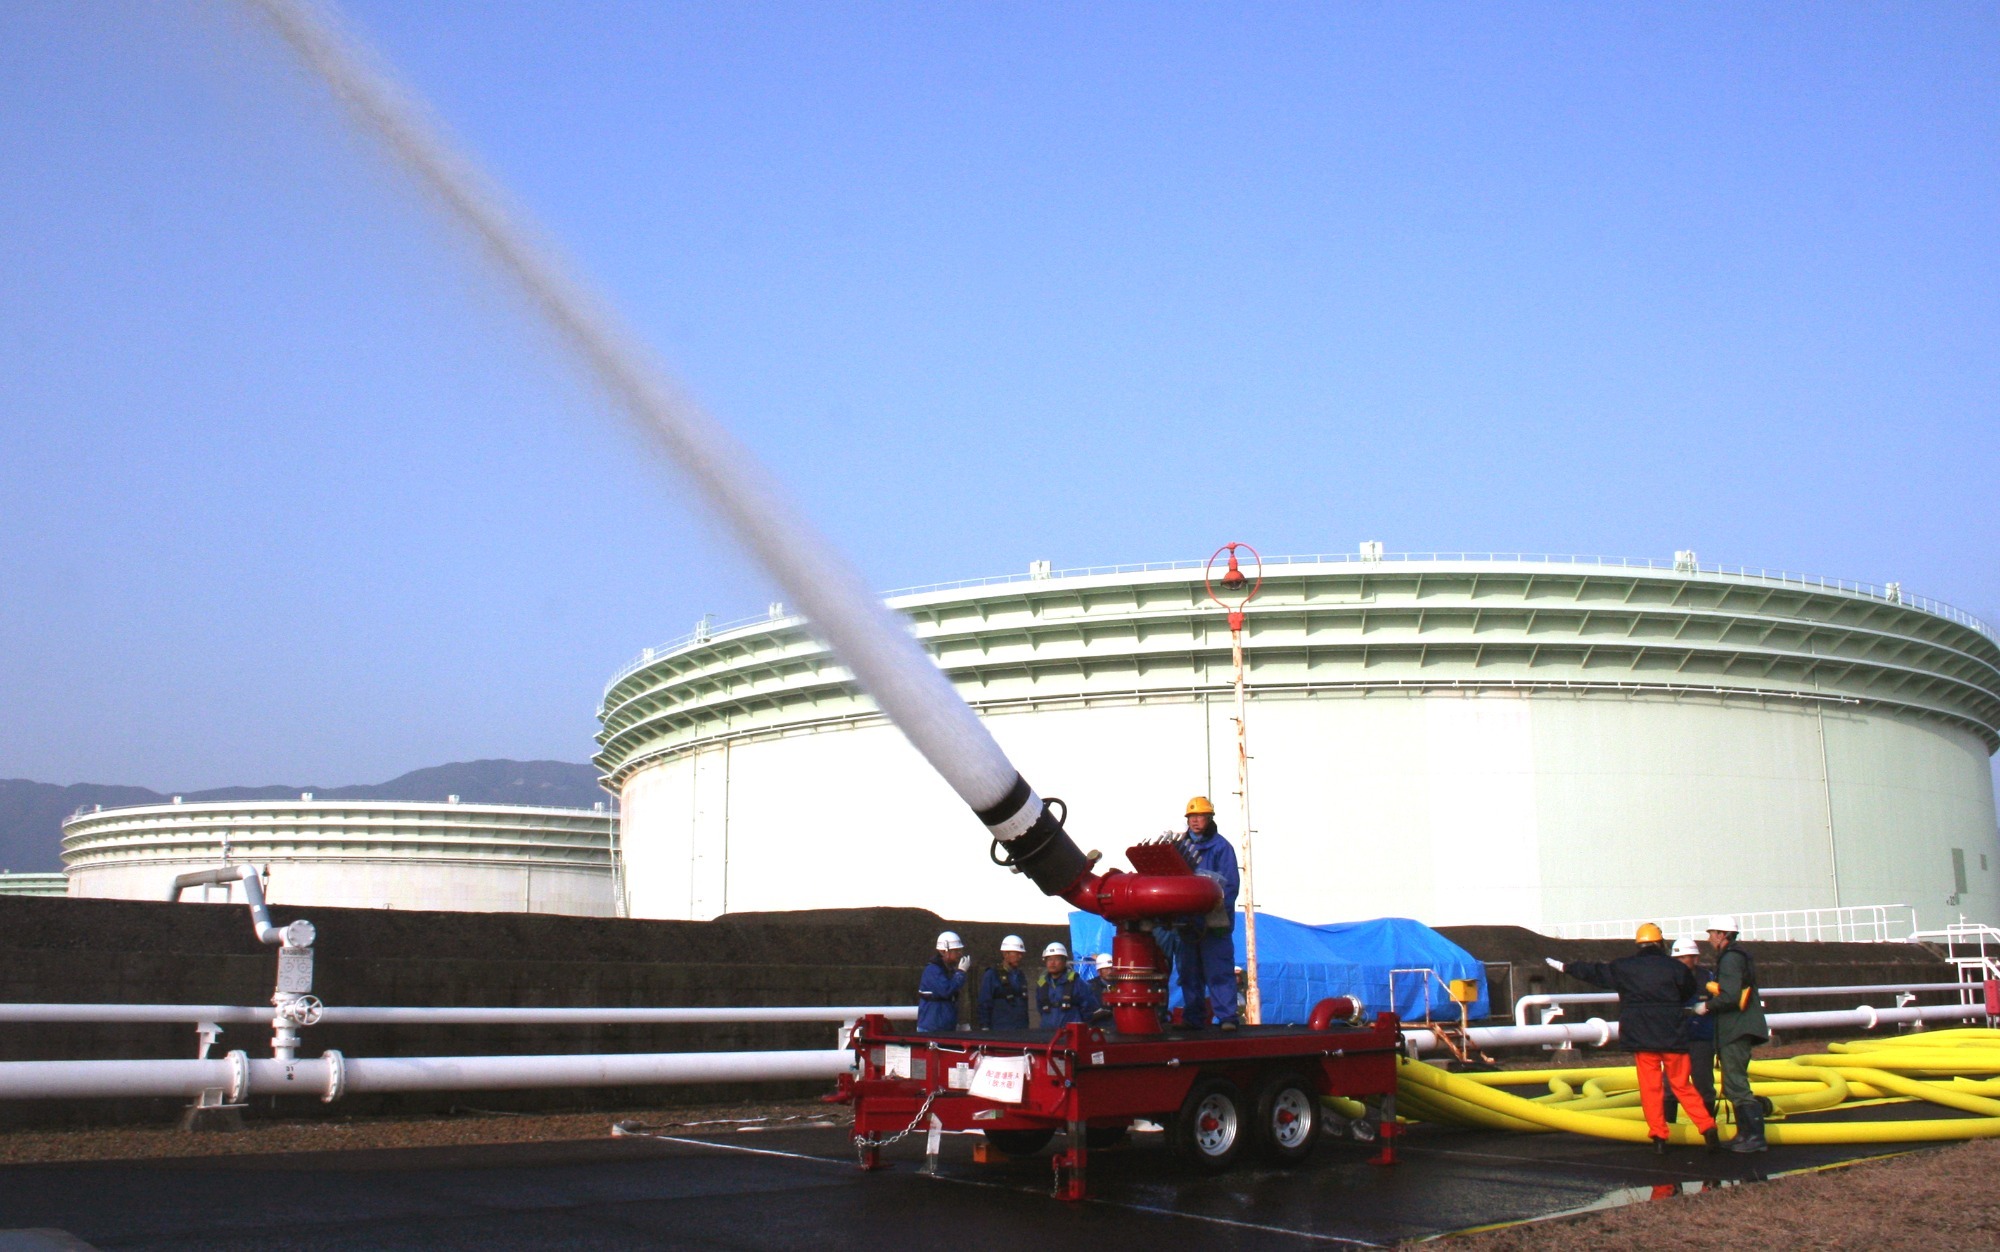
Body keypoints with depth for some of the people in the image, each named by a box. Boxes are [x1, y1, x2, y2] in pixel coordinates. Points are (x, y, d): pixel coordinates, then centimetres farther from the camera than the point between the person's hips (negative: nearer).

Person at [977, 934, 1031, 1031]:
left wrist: (1026, 1027, 17)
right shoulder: (991, 976, -3)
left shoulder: (1021, 976, 16)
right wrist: (985, 1028, -11)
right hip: (999, 1030, -6)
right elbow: (984, 1005, -5)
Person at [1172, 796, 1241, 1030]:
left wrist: (1218, 911, -17)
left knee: (1219, 971, -8)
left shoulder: (1220, 846, -1)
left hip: (1214, 921, -5)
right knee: (1188, 972, 8)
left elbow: (1230, 884, -6)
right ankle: (1192, 1018, 15)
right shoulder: (1181, 845, 13)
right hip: (1186, 921, 5)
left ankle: (1226, 1017, -7)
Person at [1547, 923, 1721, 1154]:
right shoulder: (1676, 967, -1)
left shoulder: (1624, 967, 1)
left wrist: (1565, 967, 25)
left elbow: (1595, 971, 11)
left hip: (1641, 1037, 0)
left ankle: (1658, 1136, 2)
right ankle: (1708, 1128, -3)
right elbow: (1690, 992, 13)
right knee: (1682, 1085, 6)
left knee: (1649, 1087, 5)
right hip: (1672, 1036, 0)